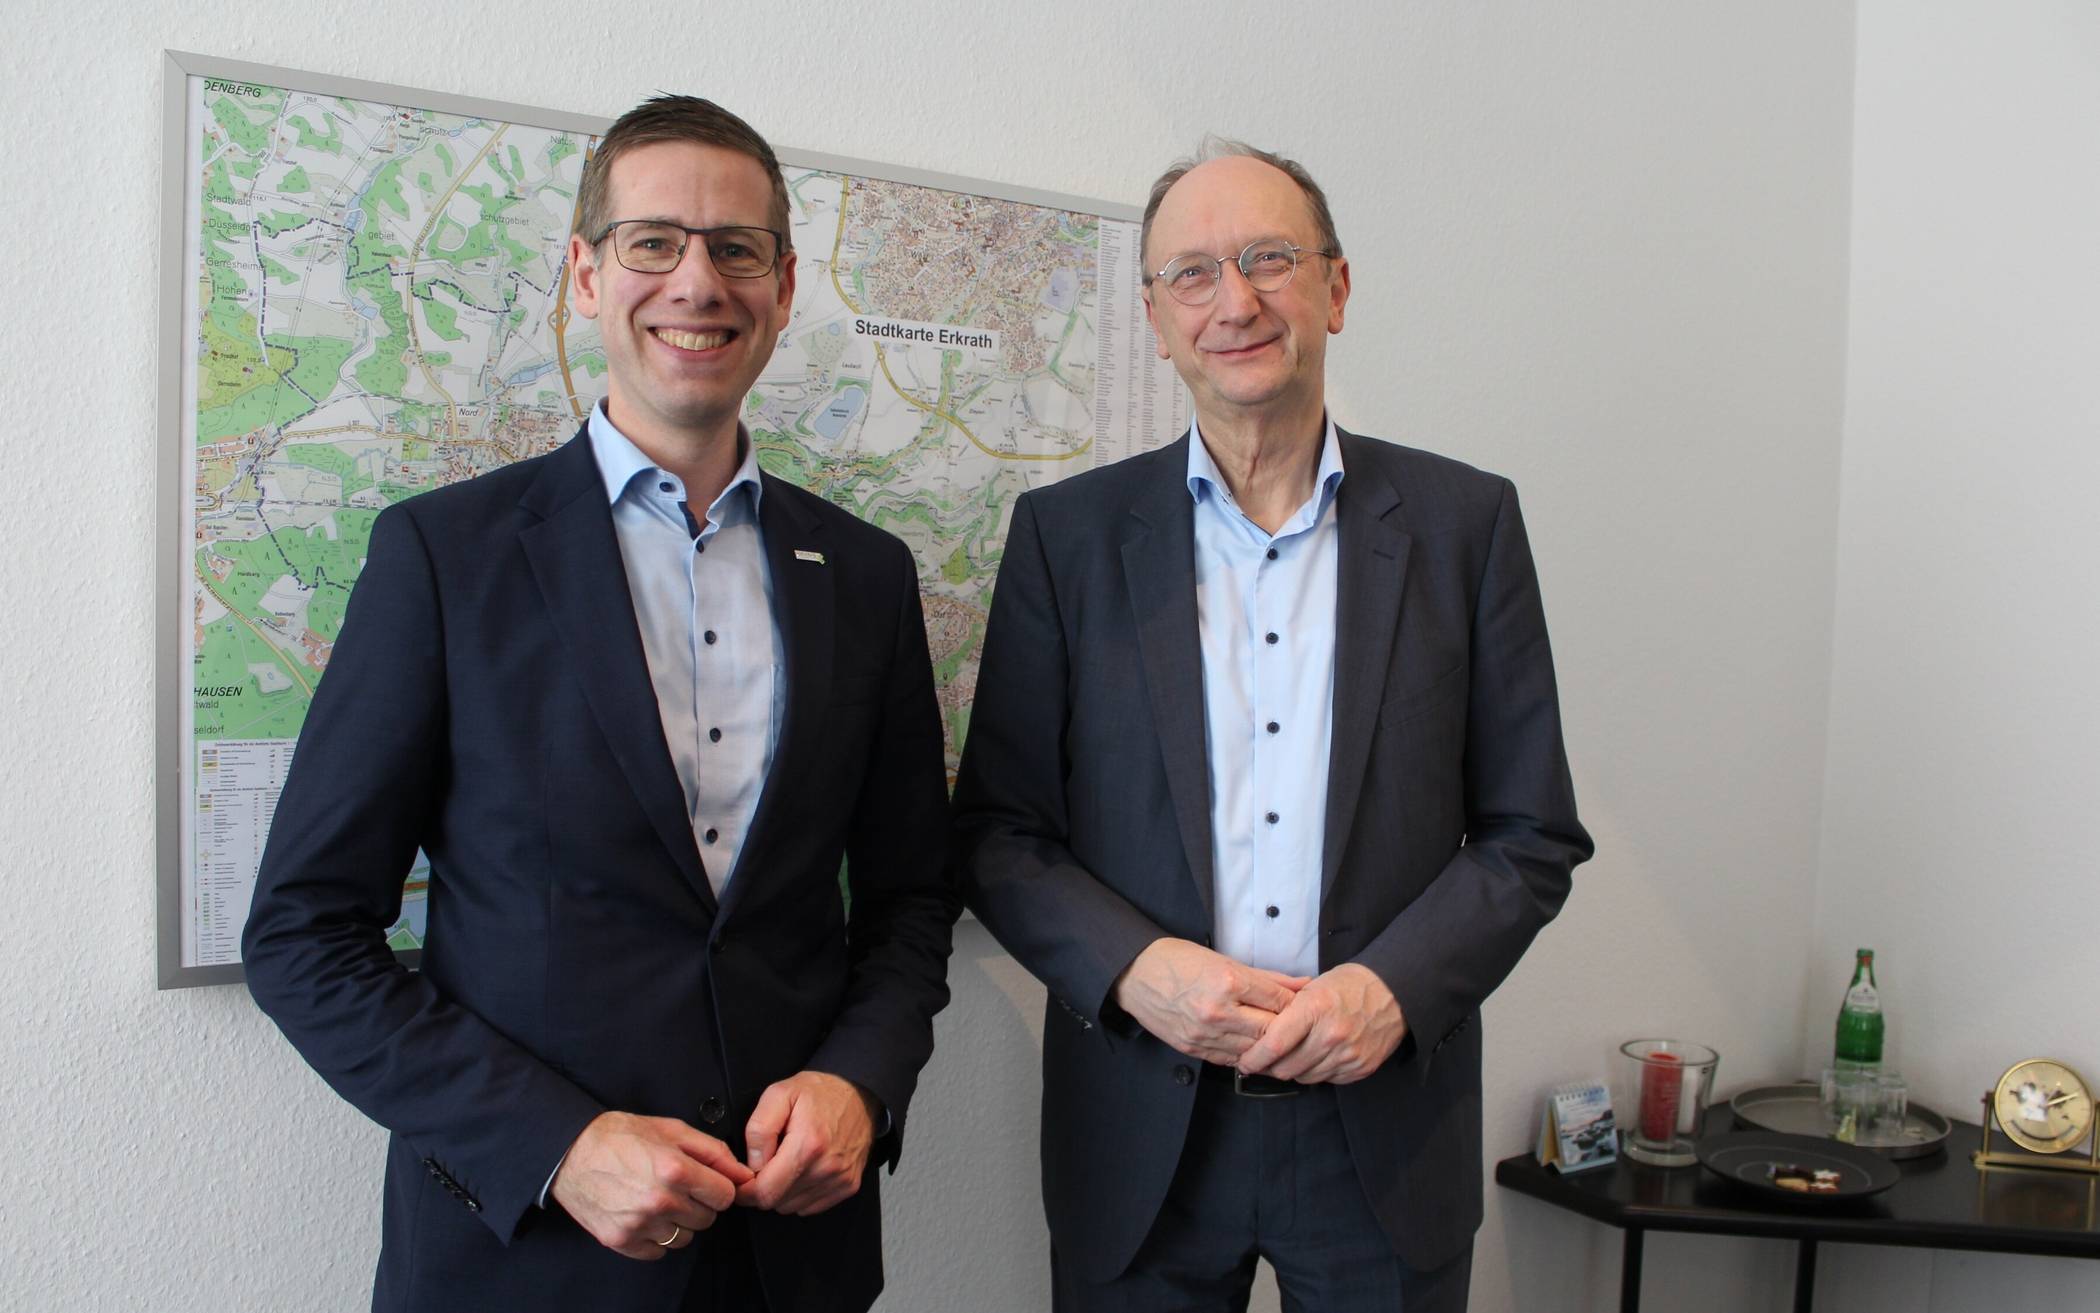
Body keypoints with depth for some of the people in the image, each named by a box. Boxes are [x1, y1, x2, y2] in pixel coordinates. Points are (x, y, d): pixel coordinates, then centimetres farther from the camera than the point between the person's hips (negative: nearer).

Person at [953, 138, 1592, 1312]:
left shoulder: (1465, 522, 0)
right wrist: (1136, 967, -15)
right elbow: (998, 831, 0)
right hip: (1140, 1135, 0)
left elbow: (1534, 836, 2)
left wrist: (1394, 986, -13)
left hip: (1387, 1121, 1)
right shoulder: (1067, 533, 0)